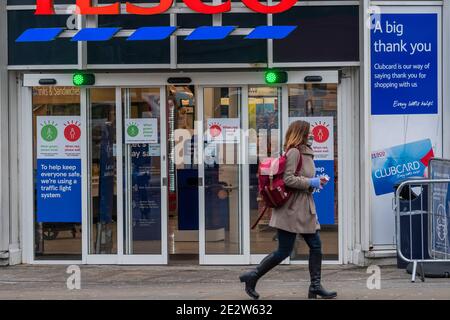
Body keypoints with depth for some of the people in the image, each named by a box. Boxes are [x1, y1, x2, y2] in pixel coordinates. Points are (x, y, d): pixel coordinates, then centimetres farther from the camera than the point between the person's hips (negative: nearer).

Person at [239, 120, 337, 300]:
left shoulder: (305, 153, 17)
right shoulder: (293, 152, -14)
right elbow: (288, 179, -22)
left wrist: (316, 182, 11)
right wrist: (311, 183, -16)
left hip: (305, 207, 10)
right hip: (292, 208, -10)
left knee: (316, 246, 5)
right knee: (284, 251, -5)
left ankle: (315, 286, 8)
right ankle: (252, 277, 5)